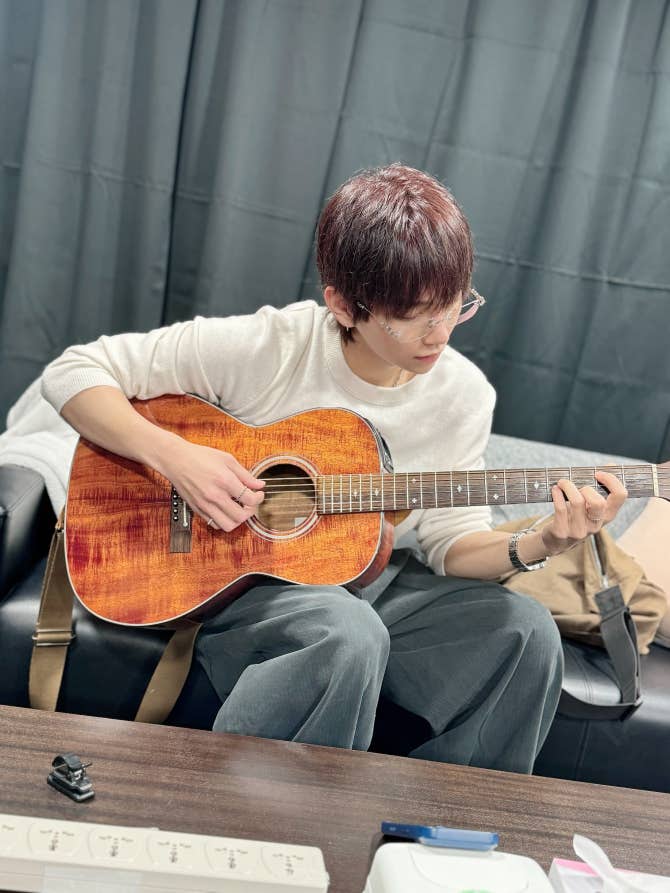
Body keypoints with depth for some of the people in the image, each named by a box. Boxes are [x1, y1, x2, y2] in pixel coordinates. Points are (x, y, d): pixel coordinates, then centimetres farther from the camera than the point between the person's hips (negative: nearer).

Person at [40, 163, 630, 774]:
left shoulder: (465, 395, -6)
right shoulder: (267, 348, -18)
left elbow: (450, 541, 1)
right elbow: (73, 374, -14)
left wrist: (540, 545, -19)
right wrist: (174, 456, -28)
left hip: (372, 582, 5)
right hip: (239, 575, -4)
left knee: (527, 633, -20)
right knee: (349, 634, -37)